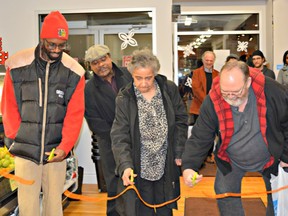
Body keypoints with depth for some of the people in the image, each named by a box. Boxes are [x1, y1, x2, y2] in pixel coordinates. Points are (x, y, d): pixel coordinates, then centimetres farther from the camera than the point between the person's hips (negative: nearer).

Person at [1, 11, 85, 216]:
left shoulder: (74, 72, -2)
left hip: (57, 151, 1)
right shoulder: (17, 66, -4)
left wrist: (65, 146, -11)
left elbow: (75, 114, -2)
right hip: (25, 150, 0)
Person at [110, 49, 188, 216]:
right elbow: (120, 136, -12)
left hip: (165, 167, 2)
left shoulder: (170, 89, -4)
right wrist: (125, 165, -25)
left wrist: (179, 153, 1)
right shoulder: (124, 98, -10)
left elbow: (181, 121, 4)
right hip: (137, 169, -2)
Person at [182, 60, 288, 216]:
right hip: (231, 161, 1)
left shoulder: (272, 91, -29)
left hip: (270, 158, 0)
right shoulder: (212, 102, -25)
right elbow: (200, 138, -21)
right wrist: (189, 166, -34)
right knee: (225, 194, 9)